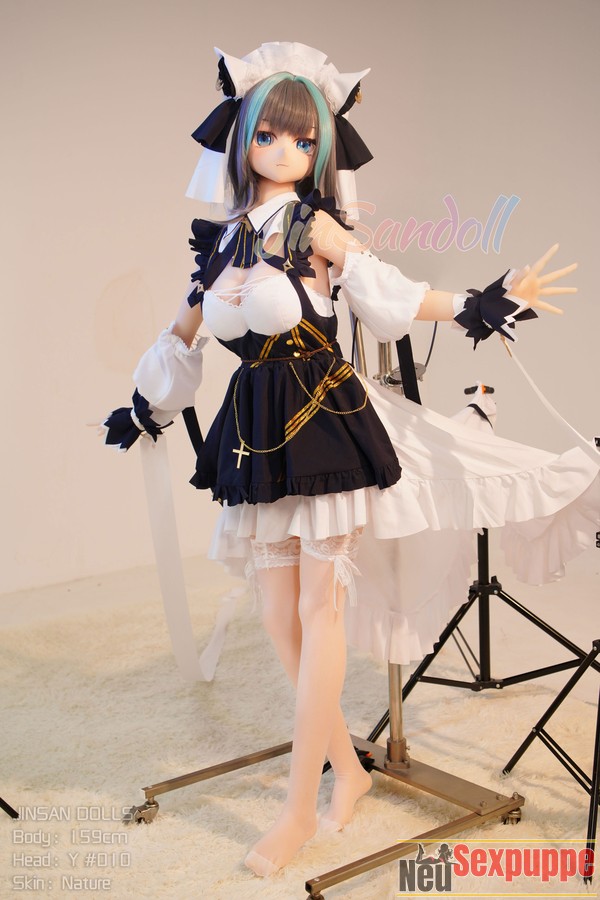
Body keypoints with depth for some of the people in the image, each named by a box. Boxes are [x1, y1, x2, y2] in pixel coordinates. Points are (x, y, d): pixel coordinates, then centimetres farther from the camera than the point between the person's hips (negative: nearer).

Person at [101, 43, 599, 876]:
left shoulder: (315, 224, -2)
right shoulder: (225, 235, 11)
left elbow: (389, 292, -9)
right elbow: (187, 328, 20)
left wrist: (479, 307, -21)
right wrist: (143, 409, 27)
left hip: (324, 413, -5)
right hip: (256, 426, 5)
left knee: (321, 605, -2)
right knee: (280, 613, 6)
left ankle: (299, 807, 8)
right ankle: (347, 767, 24)